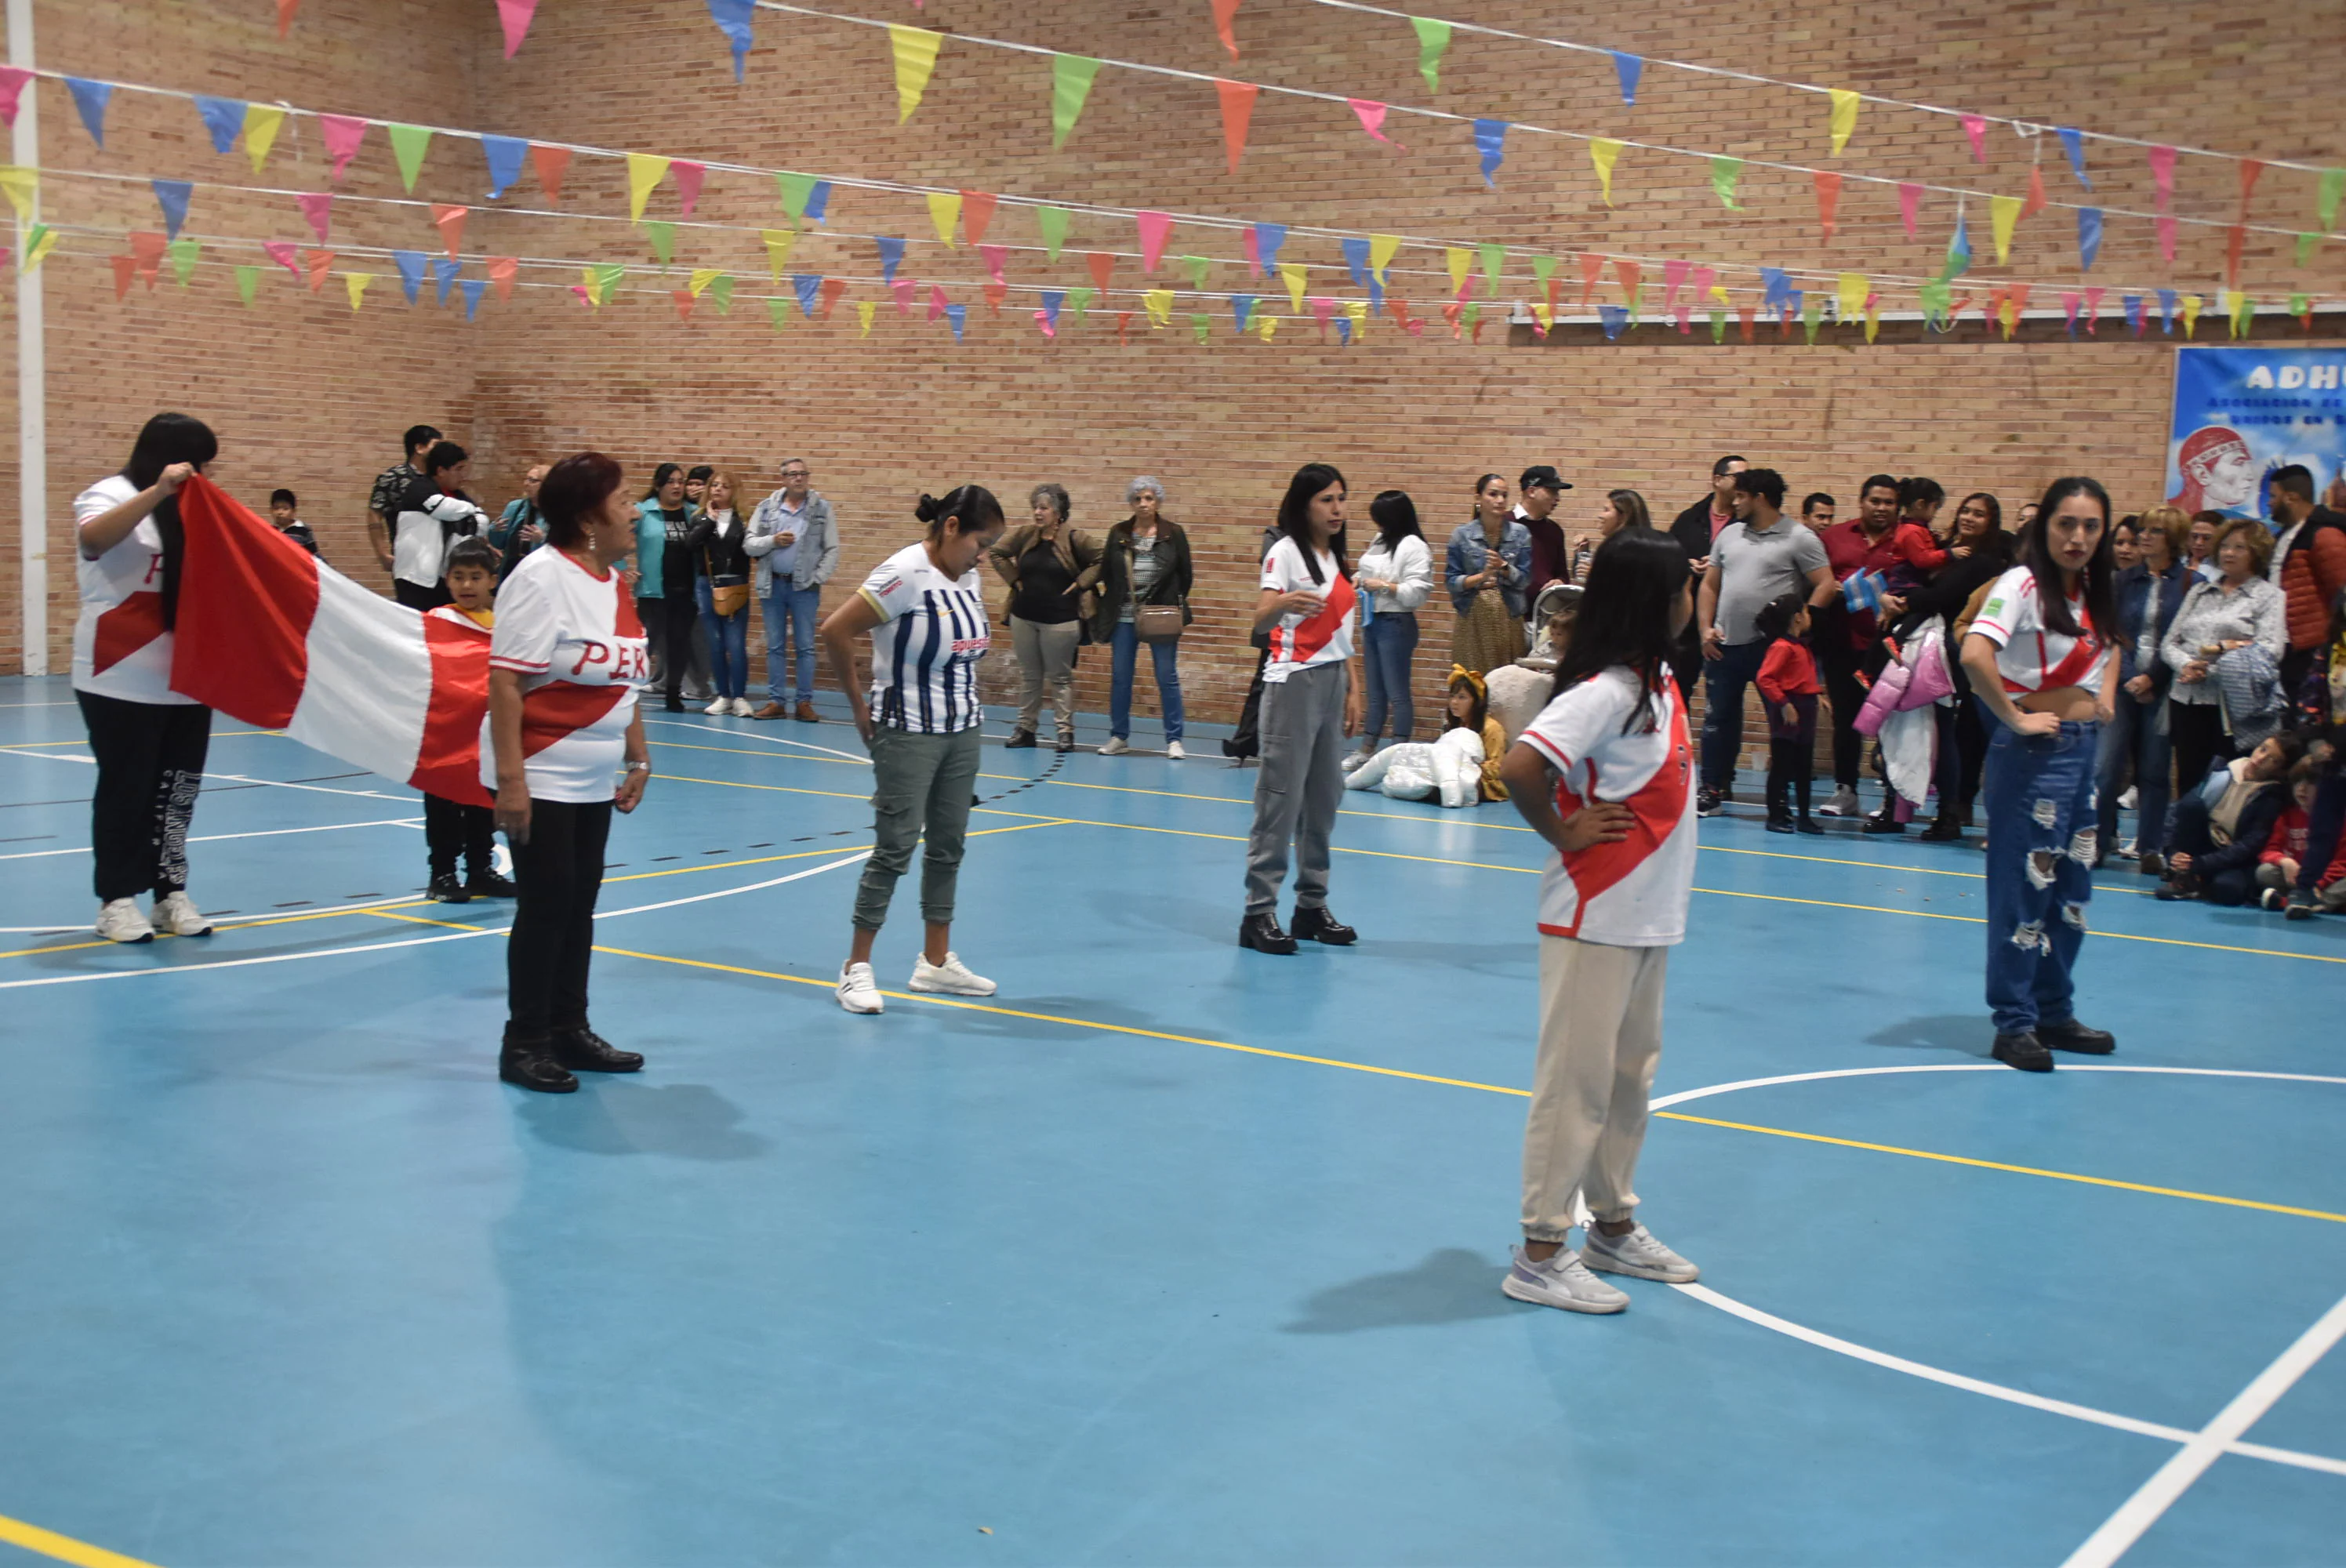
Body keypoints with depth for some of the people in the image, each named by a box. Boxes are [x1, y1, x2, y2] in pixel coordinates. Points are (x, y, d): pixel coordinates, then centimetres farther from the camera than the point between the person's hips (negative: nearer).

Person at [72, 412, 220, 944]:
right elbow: (93, 537, -30)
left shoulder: (184, 508, 17)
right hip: (124, 681, -7)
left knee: (177, 791, 7)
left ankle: (171, 893, 14)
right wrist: (156, 491, -38)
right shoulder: (113, 496, -7)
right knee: (127, 789, 0)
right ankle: (116, 900, 8)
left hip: (185, 678, 7)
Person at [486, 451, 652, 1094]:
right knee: (544, 907, -3)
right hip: (542, 779, -8)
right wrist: (510, 777, -24)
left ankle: (570, 1030, 23)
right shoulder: (542, 577, -16)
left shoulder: (615, 583, 9)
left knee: (579, 905, 13)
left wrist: (637, 761, 17)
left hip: (594, 781, 8)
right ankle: (524, 1045, 8)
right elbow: (504, 681, -20)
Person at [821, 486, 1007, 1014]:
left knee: (948, 847, 11)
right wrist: (861, 707, -11)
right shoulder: (907, 574, -19)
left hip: (961, 732, 8)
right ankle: (856, 967, 7)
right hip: (909, 734, -7)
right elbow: (835, 631, -20)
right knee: (895, 849, -4)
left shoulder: (970, 579, 5)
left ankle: (936, 961, 22)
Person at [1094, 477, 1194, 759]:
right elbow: (1106, 573, 8)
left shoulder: (1173, 534, -2)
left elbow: (1186, 576, 3)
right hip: (1124, 617, 2)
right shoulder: (1118, 534, 4)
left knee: (1167, 677, 1)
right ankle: (1119, 737, 18)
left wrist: (1175, 605, 1)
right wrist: (1110, 606, 3)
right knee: (1119, 677, 7)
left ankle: (1174, 740, 8)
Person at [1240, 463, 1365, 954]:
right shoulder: (1286, 552, -9)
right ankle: (1259, 912, -7)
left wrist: (1352, 689, 15)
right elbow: (1261, 620, -22)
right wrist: (1282, 604, -44)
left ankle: (1312, 906, 15)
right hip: (1294, 683, -8)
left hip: (1333, 682, 8)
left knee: (1325, 797, 8)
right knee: (1281, 798, -9)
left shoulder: (1335, 559, 14)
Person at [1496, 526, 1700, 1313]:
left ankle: (1613, 1227, 31)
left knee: (1631, 1074, 18)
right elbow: (1520, 768, -30)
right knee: (1578, 1080, -2)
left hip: (1648, 916, 9)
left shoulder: (1659, 680, 9)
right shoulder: (1606, 692, -20)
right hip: (1595, 919, -9)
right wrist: (1564, 833, -16)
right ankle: (1540, 1253, 6)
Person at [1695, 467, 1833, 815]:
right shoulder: (1729, 535, 14)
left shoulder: (1799, 538, -3)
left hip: (1773, 646, -5)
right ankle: (1712, 790, 17)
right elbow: (1710, 585, 17)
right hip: (1724, 644, 5)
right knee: (1717, 719, 9)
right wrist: (1706, 628, 6)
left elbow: (1825, 584, -8)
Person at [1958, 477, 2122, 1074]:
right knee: (2025, 886, -5)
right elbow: (1975, 654, -30)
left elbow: (2108, 646, 32)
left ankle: (2054, 1012, 25)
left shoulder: (2093, 591, 11)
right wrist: (2014, 719, -22)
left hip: (2086, 748, 8)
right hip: (2037, 750, -8)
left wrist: (2106, 698, 14)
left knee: (2071, 887, 14)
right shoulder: (2023, 584, -14)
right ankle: (2014, 1024, 3)